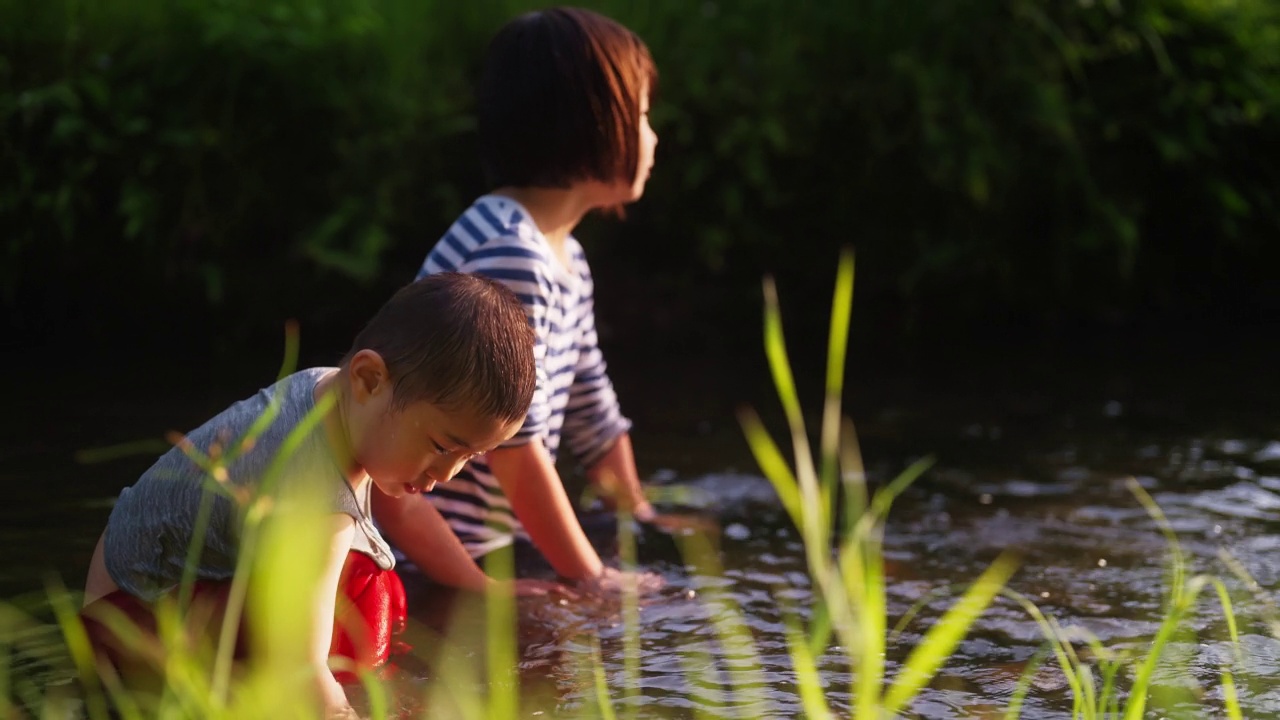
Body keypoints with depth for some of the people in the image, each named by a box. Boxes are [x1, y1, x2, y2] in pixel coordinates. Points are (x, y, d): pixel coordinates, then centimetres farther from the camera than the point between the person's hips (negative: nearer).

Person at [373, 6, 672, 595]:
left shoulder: (565, 260, 13)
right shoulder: (508, 258, -20)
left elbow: (593, 419, 20)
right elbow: (515, 448, -21)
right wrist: (590, 578, -13)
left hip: (489, 552, 10)